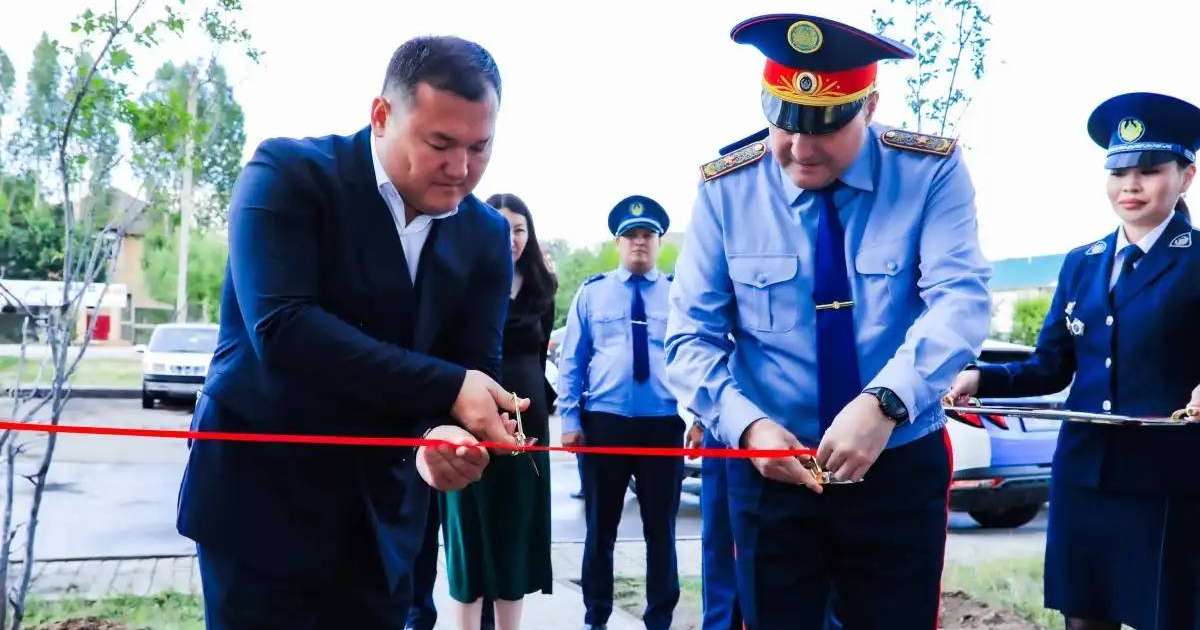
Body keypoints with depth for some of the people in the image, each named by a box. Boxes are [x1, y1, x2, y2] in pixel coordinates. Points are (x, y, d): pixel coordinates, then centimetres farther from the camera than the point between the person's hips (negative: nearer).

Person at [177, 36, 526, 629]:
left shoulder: (486, 235, 2)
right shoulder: (288, 173, -13)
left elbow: (476, 368, -2)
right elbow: (279, 327, -25)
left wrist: (442, 433, -26)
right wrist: (445, 389, -28)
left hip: (381, 509, 5)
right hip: (261, 491, -4)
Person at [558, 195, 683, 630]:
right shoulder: (592, 292, 5)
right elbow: (571, 361, 5)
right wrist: (570, 419, -2)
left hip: (664, 424, 0)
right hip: (603, 423, 0)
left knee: (661, 529, 9)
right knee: (601, 527, 10)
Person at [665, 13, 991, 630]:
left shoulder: (932, 171, -9)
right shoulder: (726, 188, -7)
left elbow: (960, 299, -21)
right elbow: (691, 338, -7)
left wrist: (884, 403, -37)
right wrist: (746, 425, -24)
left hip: (902, 467, 0)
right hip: (772, 469, 1)